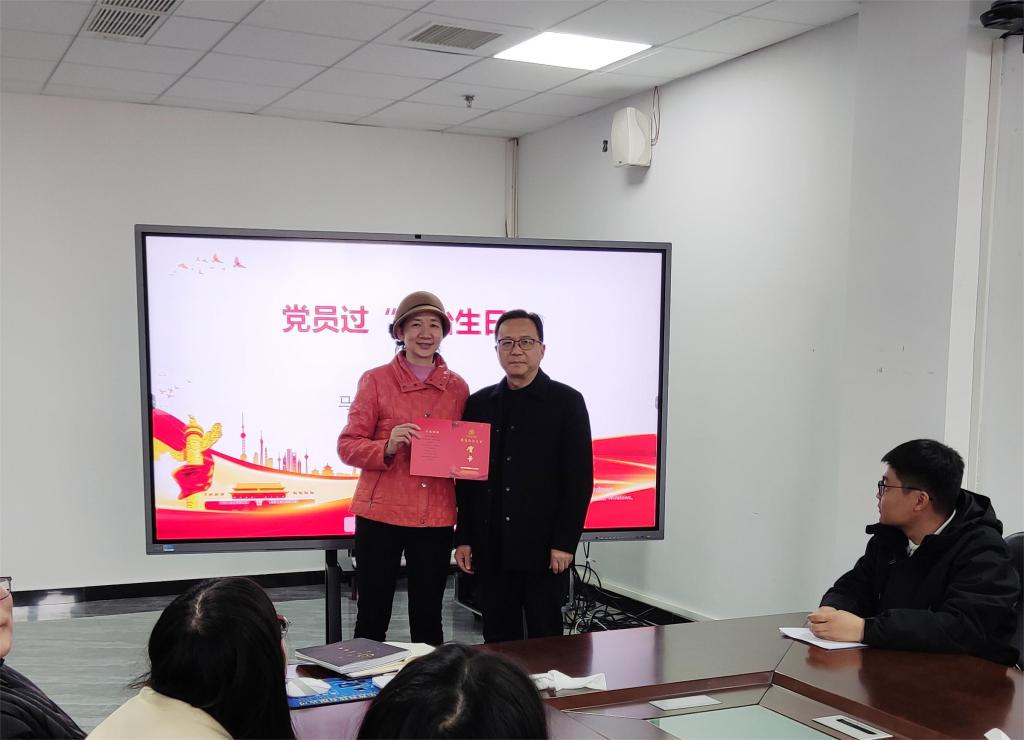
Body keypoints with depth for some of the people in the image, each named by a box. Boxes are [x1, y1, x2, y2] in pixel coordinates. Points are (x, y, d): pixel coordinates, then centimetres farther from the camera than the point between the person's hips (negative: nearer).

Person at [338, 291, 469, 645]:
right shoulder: (375, 380, 0)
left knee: (428, 621, 10)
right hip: (381, 514, -2)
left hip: (436, 519, 2)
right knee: (372, 618, 5)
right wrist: (387, 447, -20)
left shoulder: (458, 387, 8)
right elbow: (347, 445, -2)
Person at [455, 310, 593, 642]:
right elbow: (466, 476, 11)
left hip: (544, 550, -3)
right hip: (491, 550, 3)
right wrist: (463, 538, 6)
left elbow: (579, 478, -5)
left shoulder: (566, 402, -1)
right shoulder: (479, 403, 10)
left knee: (545, 640, 4)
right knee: (498, 641, 9)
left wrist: (565, 542, -10)